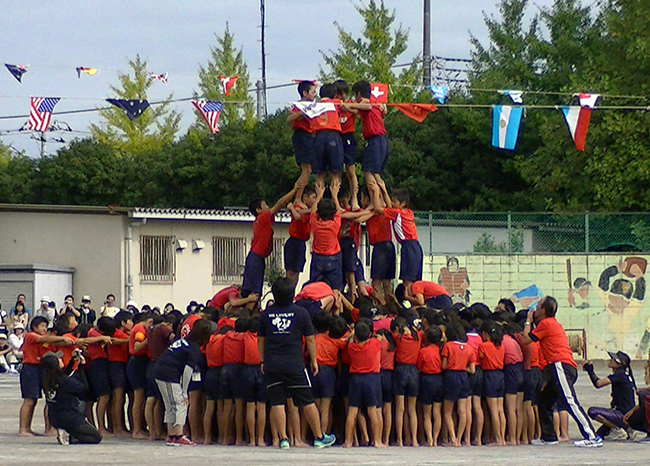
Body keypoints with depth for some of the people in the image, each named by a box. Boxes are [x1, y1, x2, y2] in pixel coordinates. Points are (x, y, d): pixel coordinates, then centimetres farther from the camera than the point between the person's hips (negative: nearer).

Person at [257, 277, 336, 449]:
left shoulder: (266, 314, 3)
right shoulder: (301, 313, -4)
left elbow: (260, 340, 10)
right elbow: (310, 339, 1)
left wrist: (262, 361, 20)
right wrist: (314, 360, 12)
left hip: (271, 365, 2)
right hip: (294, 364, -2)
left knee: (277, 403, 5)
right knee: (307, 402, 7)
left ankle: (283, 438, 0)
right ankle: (319, 437, 15)